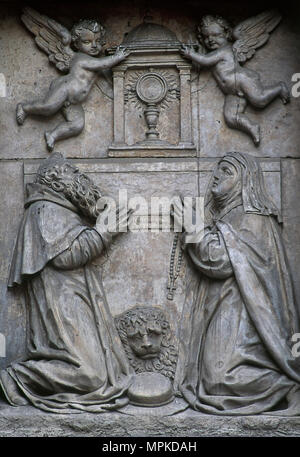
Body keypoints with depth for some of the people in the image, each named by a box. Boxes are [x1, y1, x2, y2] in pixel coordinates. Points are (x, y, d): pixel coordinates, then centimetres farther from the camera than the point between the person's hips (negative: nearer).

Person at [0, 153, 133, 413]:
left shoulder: (66, 211, 22)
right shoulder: (46, 210, -6)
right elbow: (64, 255, -16)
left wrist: (102, 228, 11)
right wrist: (104, 233, -11)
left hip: (78, 300, 10)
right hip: (62, 304, -10)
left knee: (102, 361, 3)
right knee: (87, 371, -16)